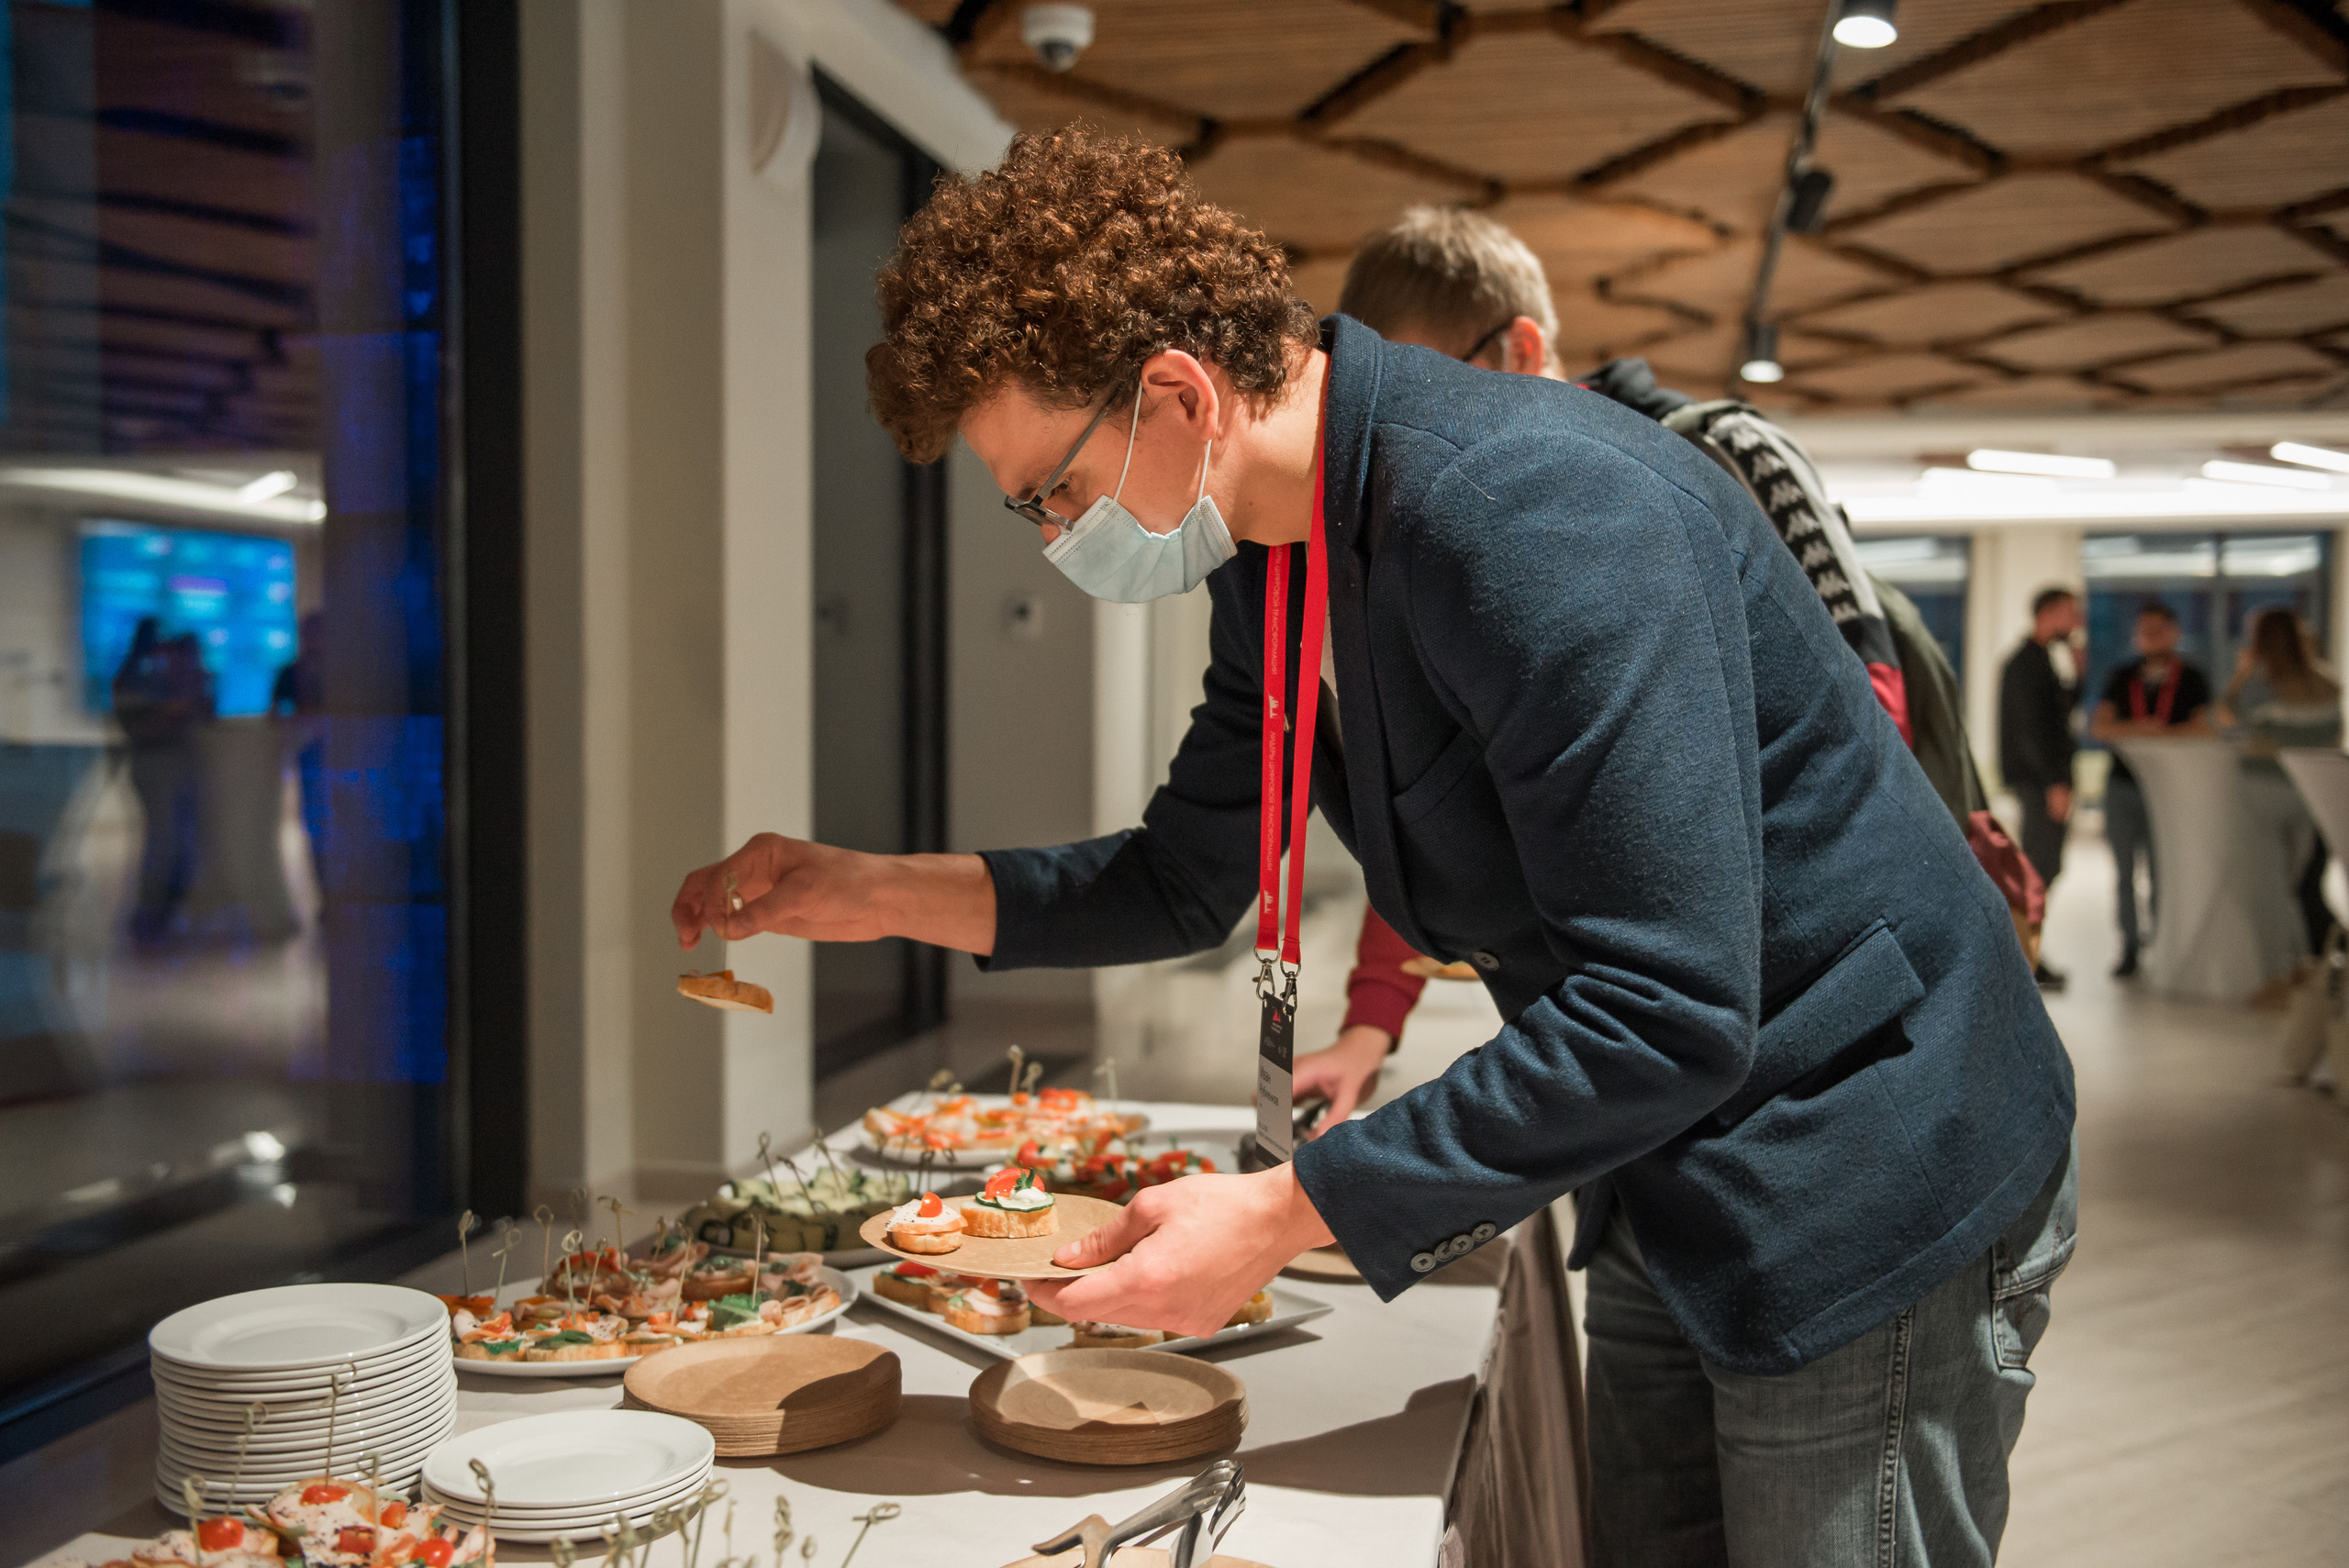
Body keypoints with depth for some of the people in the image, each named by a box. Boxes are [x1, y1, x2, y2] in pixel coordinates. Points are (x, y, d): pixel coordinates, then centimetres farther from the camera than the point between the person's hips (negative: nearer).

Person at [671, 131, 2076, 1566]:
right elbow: (1190, 880, 13)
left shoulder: (1527, 509, -29)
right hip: (1675, 1198, 8)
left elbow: (1665, 1015, -31)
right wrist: (882, 892, 2)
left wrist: (1289, 1215, -27)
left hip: (1868, 1178, -8)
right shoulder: (1277, 558, 1)